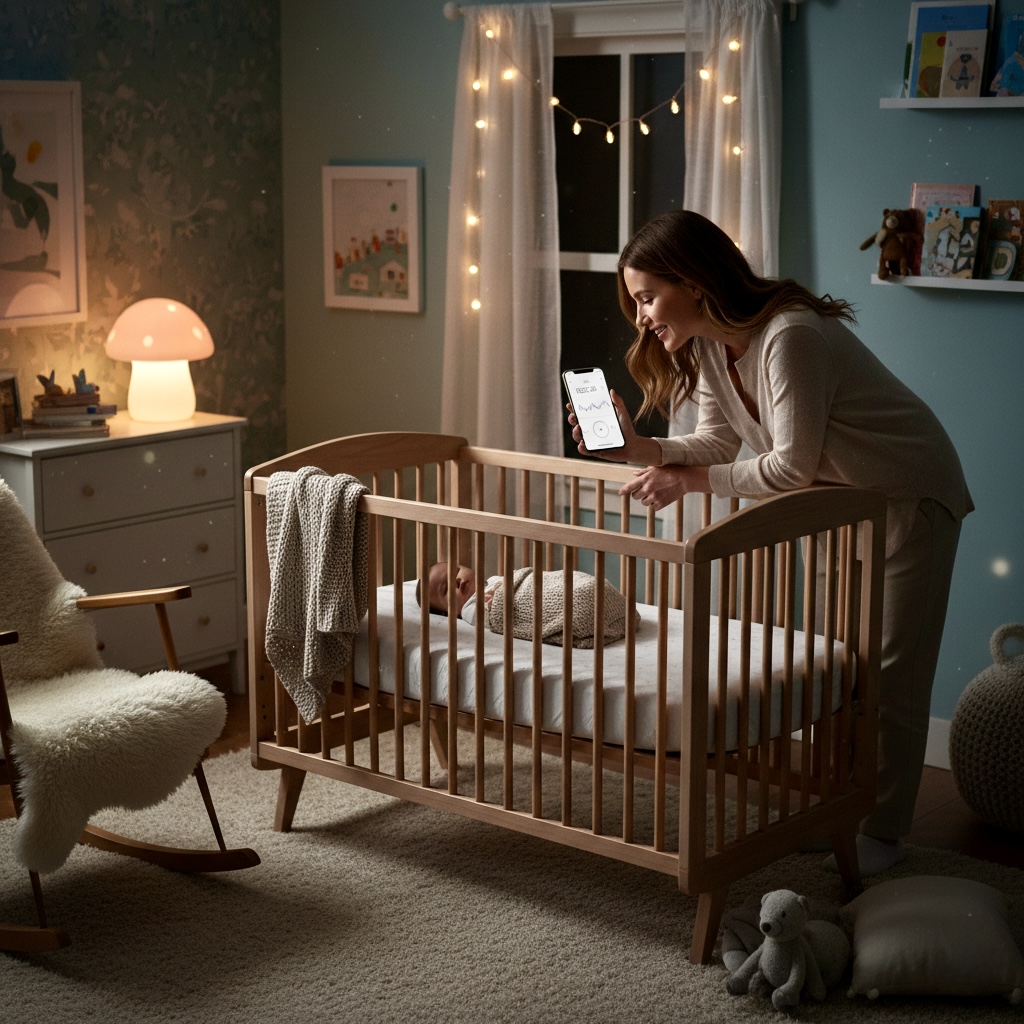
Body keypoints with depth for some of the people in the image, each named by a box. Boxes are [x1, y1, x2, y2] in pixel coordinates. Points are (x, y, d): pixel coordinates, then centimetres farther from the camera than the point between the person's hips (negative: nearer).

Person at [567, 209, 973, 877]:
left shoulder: (791, 337, -33)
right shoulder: (708, 346, -5)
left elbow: (792, 465, -32)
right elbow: (718, 442, 0)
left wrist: (686, 481, -27)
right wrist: (635, 448, -14)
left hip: (910, 496, -8)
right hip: (838, 497, 8)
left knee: (891, 674, 0)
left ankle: (884, 832, 11)